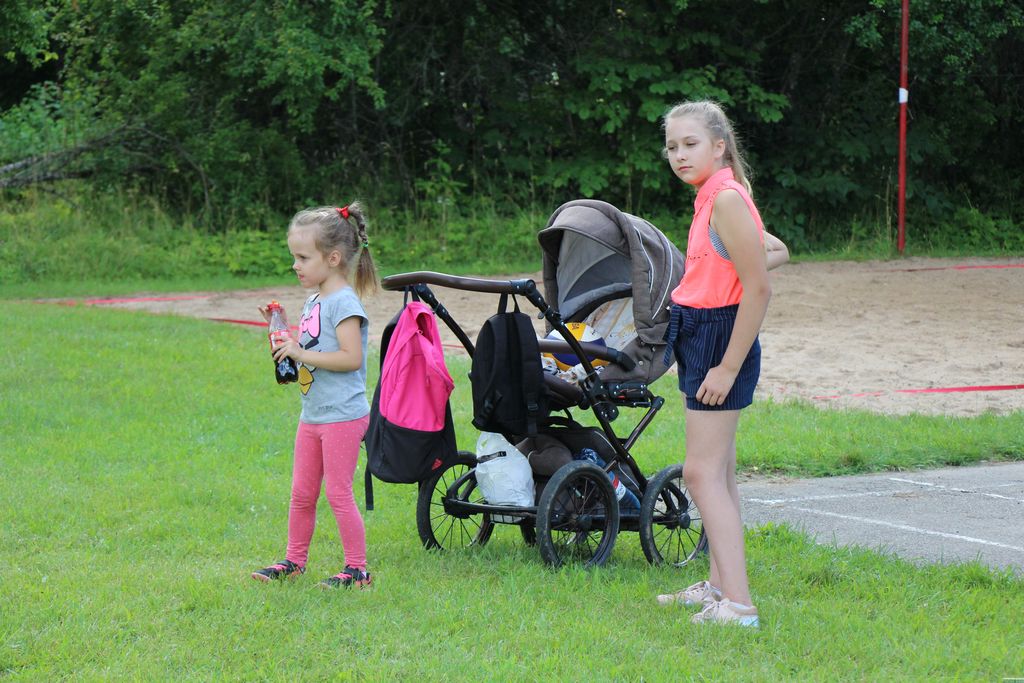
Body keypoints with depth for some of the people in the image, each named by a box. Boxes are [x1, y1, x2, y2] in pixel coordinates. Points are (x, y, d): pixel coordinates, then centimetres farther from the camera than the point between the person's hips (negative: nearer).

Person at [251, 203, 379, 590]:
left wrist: (302, 354, -21)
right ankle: (294, 561, 26)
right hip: (313, 415, 9)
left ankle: (357, 569, 5)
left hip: (342, 416, -9)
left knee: (339, 493, -4)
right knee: (301, 493, 14)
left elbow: (351, 357, -24)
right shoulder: (314, 301, 13)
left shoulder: (343, 302, -15)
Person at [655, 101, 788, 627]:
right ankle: (718, 585, 26)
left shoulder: (727, 200, -18)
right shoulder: (712, 199, 12)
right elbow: (777, 252, 25)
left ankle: (737, 604, -15)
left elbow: (759, 289, -22)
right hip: (700, 337, 10)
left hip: (722, 338, -10)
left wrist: (728, 366, -22)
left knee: (702, 471, -13)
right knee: (718, 472, 17)